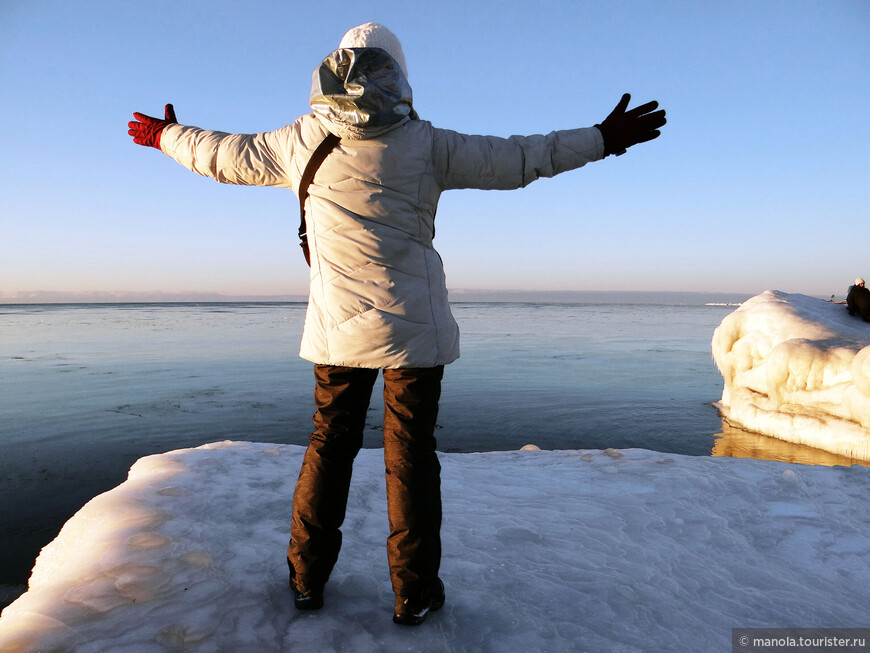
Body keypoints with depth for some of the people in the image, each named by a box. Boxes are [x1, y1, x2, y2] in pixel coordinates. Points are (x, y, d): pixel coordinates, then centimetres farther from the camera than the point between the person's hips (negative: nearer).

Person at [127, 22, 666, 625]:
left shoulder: (303, 142, 3)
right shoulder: (426, 145, -4)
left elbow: (224, 156, 15)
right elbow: (516, 160, 0)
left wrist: (164, 136, 36)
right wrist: (603, 139, 10)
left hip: (336, 326, 3)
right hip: (413, 325, -2)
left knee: (330, 444, 16)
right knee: (410, 454, 6)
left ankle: (308, 578, 27)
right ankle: (415, 592, 18)